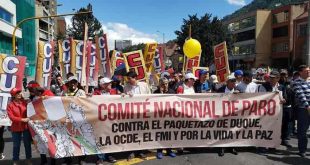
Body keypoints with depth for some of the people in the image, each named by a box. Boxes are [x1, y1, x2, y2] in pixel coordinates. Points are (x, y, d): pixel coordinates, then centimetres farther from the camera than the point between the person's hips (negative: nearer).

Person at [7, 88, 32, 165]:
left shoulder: (25, 102, 0)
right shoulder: (10, 105, -5)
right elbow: (11, 117, -12)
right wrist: (22, 119, -23)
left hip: (26, 126, 1)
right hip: (16, 128, -1)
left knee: (27, 144, 10)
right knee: (16, 145, 9)